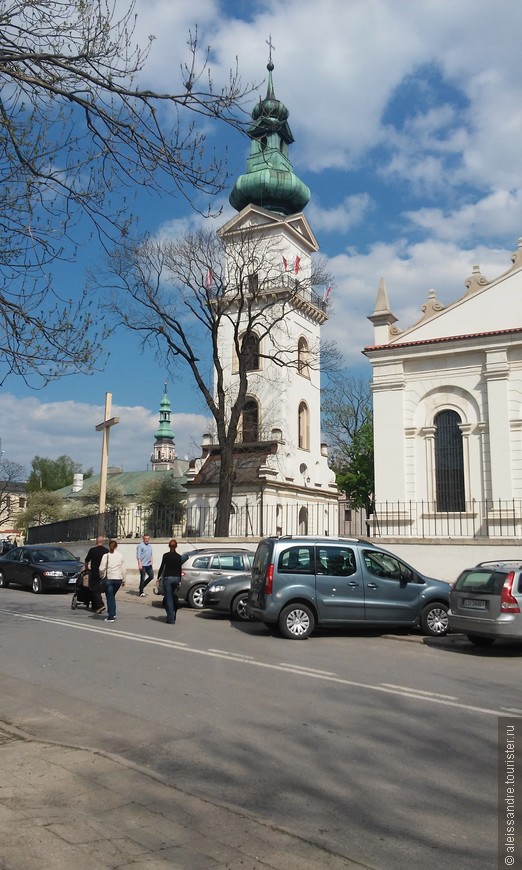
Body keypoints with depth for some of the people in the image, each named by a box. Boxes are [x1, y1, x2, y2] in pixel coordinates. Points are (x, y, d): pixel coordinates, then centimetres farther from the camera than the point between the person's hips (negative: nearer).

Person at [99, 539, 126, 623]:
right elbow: (123, 569, 5)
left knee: (110, 597, 2)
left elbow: (102, 569, -9)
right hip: (118, 579, 3)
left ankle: (111, 617, -1)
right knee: (112, 596, 21)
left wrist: (102, 577, 10)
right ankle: (113, 613, 22)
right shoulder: (120, 556, 4)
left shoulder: (106, 556, -5)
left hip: (109, 579, -3)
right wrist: (123, 580, 13)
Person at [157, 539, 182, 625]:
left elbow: (162, 567, -5)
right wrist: (179, 580, 15)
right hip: (176, 578, 4)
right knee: (172, 597, 20)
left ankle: (171, 619, -2)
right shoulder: (179, 556, 2)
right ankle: (172, 616, 24)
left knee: (169, 598, -1)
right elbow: (179, 569, 7)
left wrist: (158, 577, 5)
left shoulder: (166, 555, -7)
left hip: (167, 578, -4)